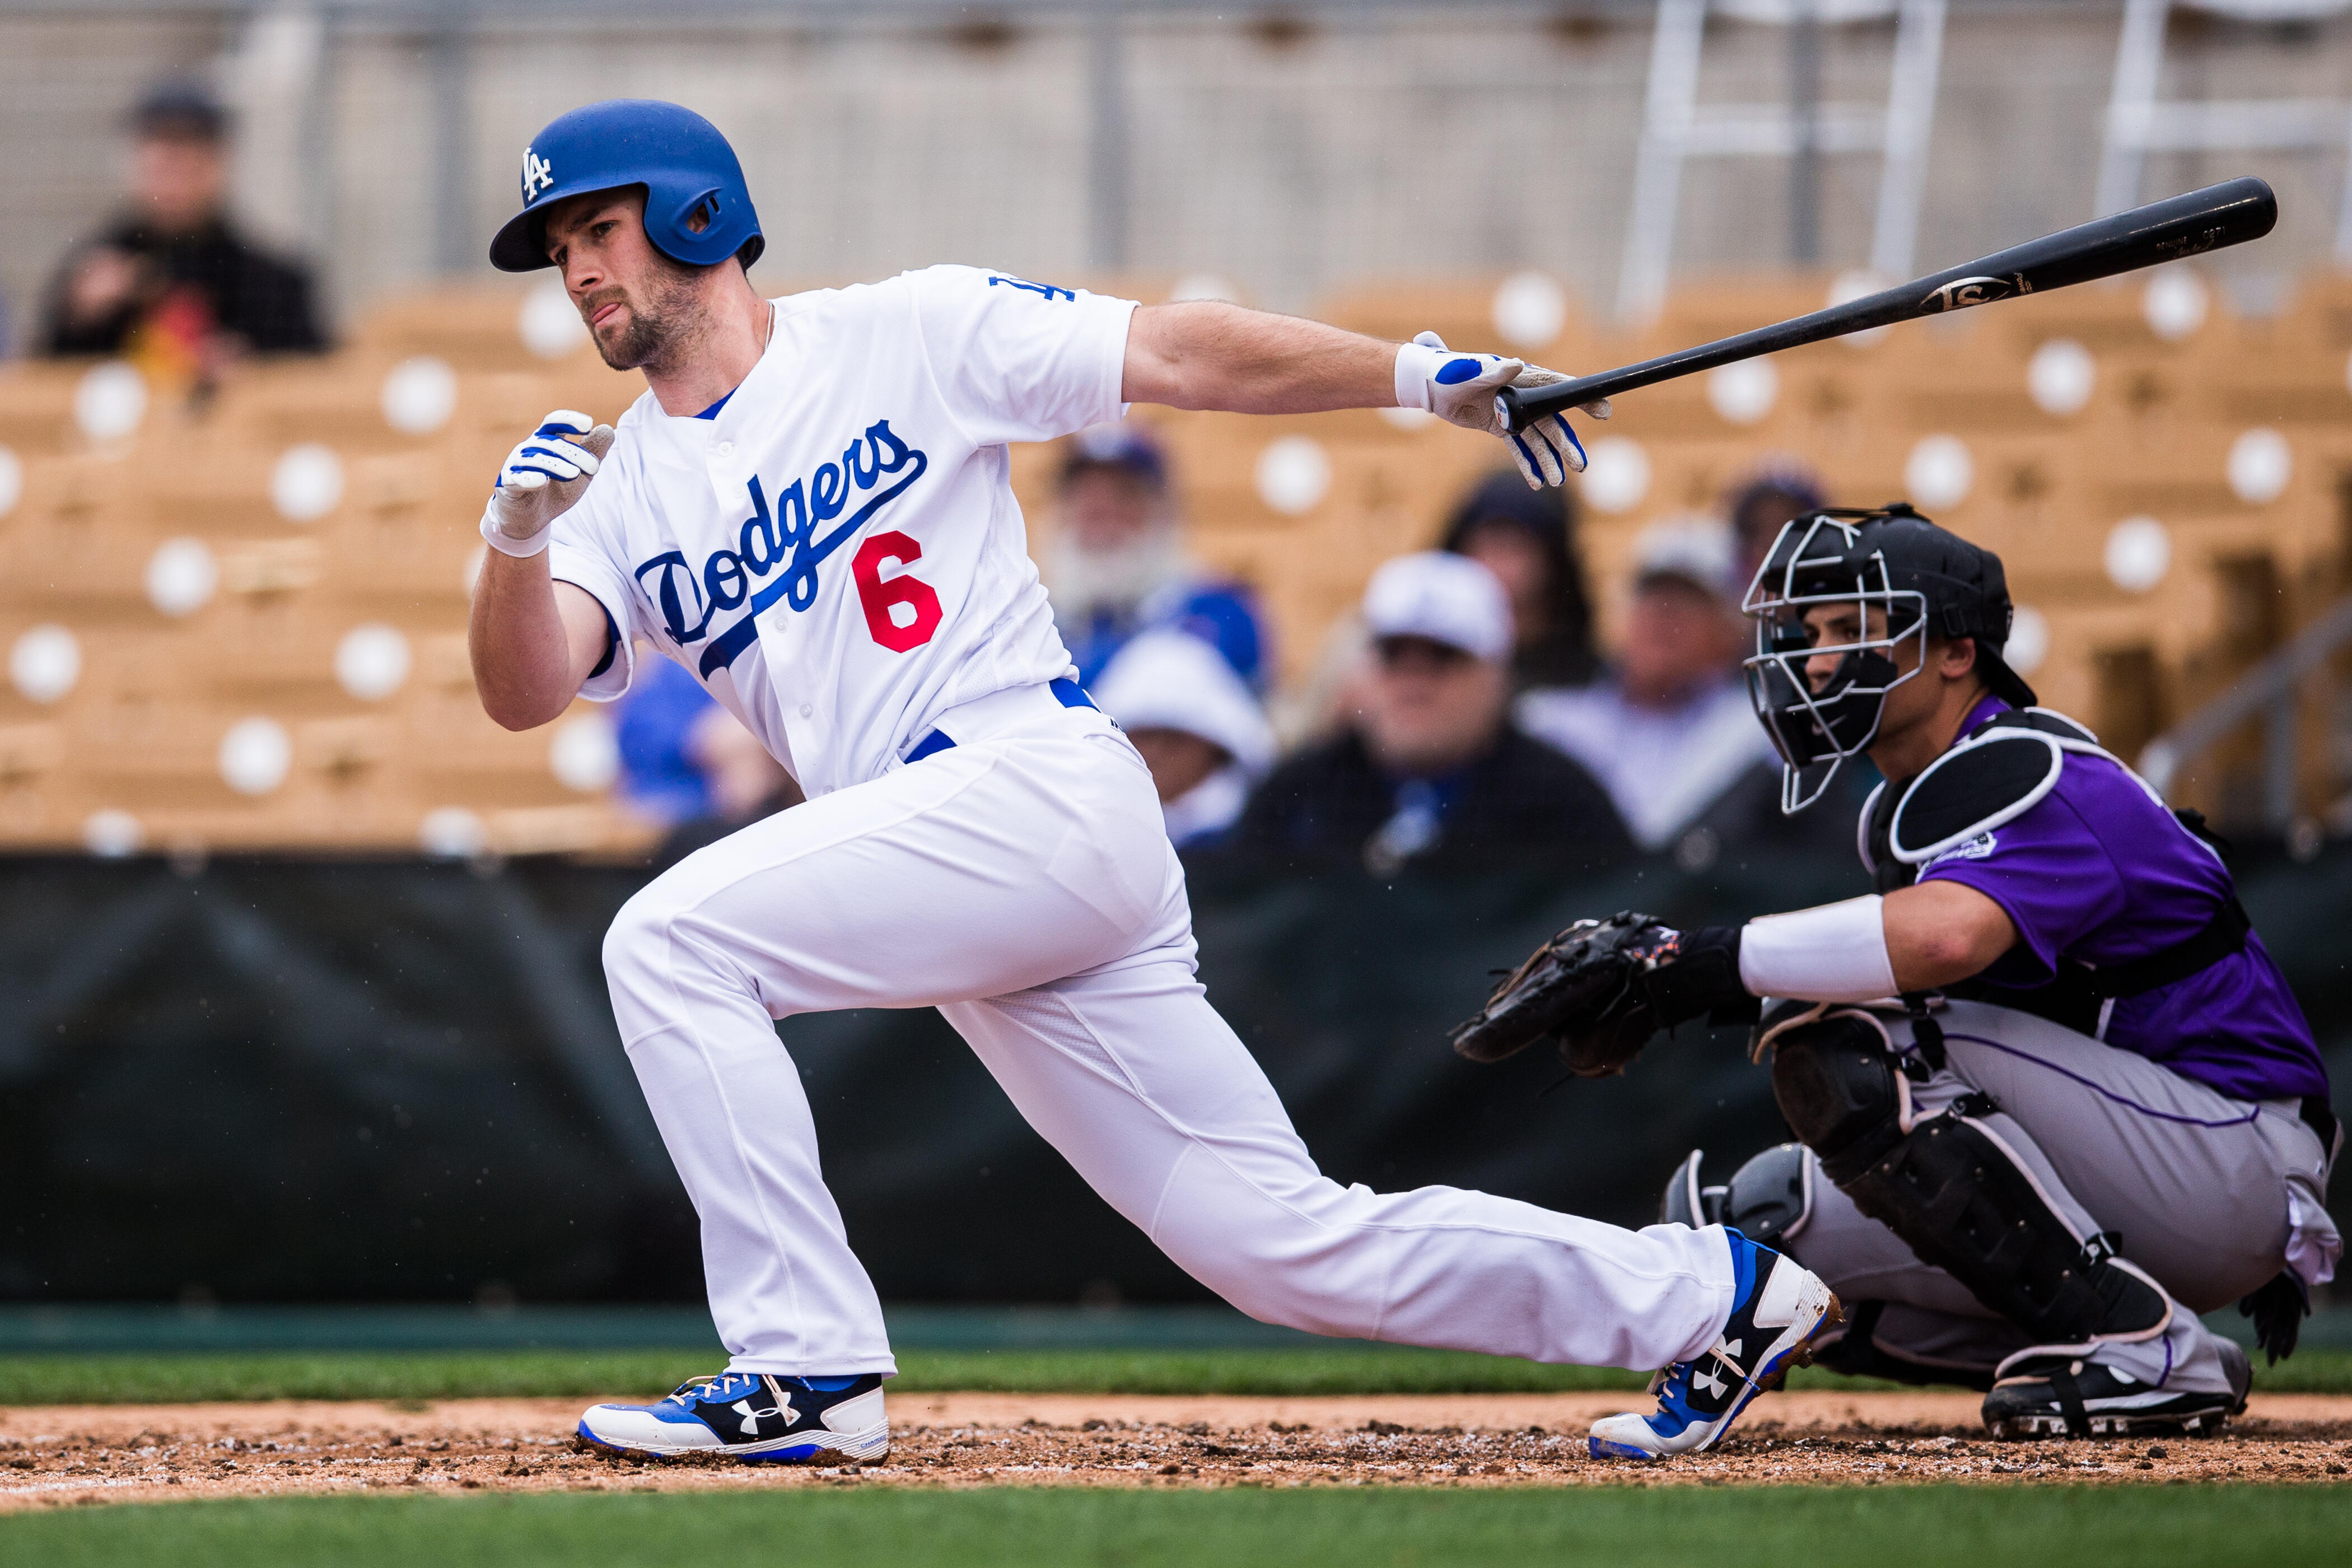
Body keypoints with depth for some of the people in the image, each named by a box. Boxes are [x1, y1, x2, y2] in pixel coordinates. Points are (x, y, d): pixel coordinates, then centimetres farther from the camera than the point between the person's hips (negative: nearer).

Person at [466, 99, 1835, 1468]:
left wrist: (1422, 376, -12)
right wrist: (520, 536, -19)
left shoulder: (905, 337, 3)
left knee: (671, 939, -21)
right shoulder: (625, 489, 16)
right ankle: (1708, 1293, 15)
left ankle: (809, 1369, -17)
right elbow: (524, 691, 1)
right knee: (1285, 1244, 4)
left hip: (1048, 791, -6)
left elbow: (1174, 353, -2)